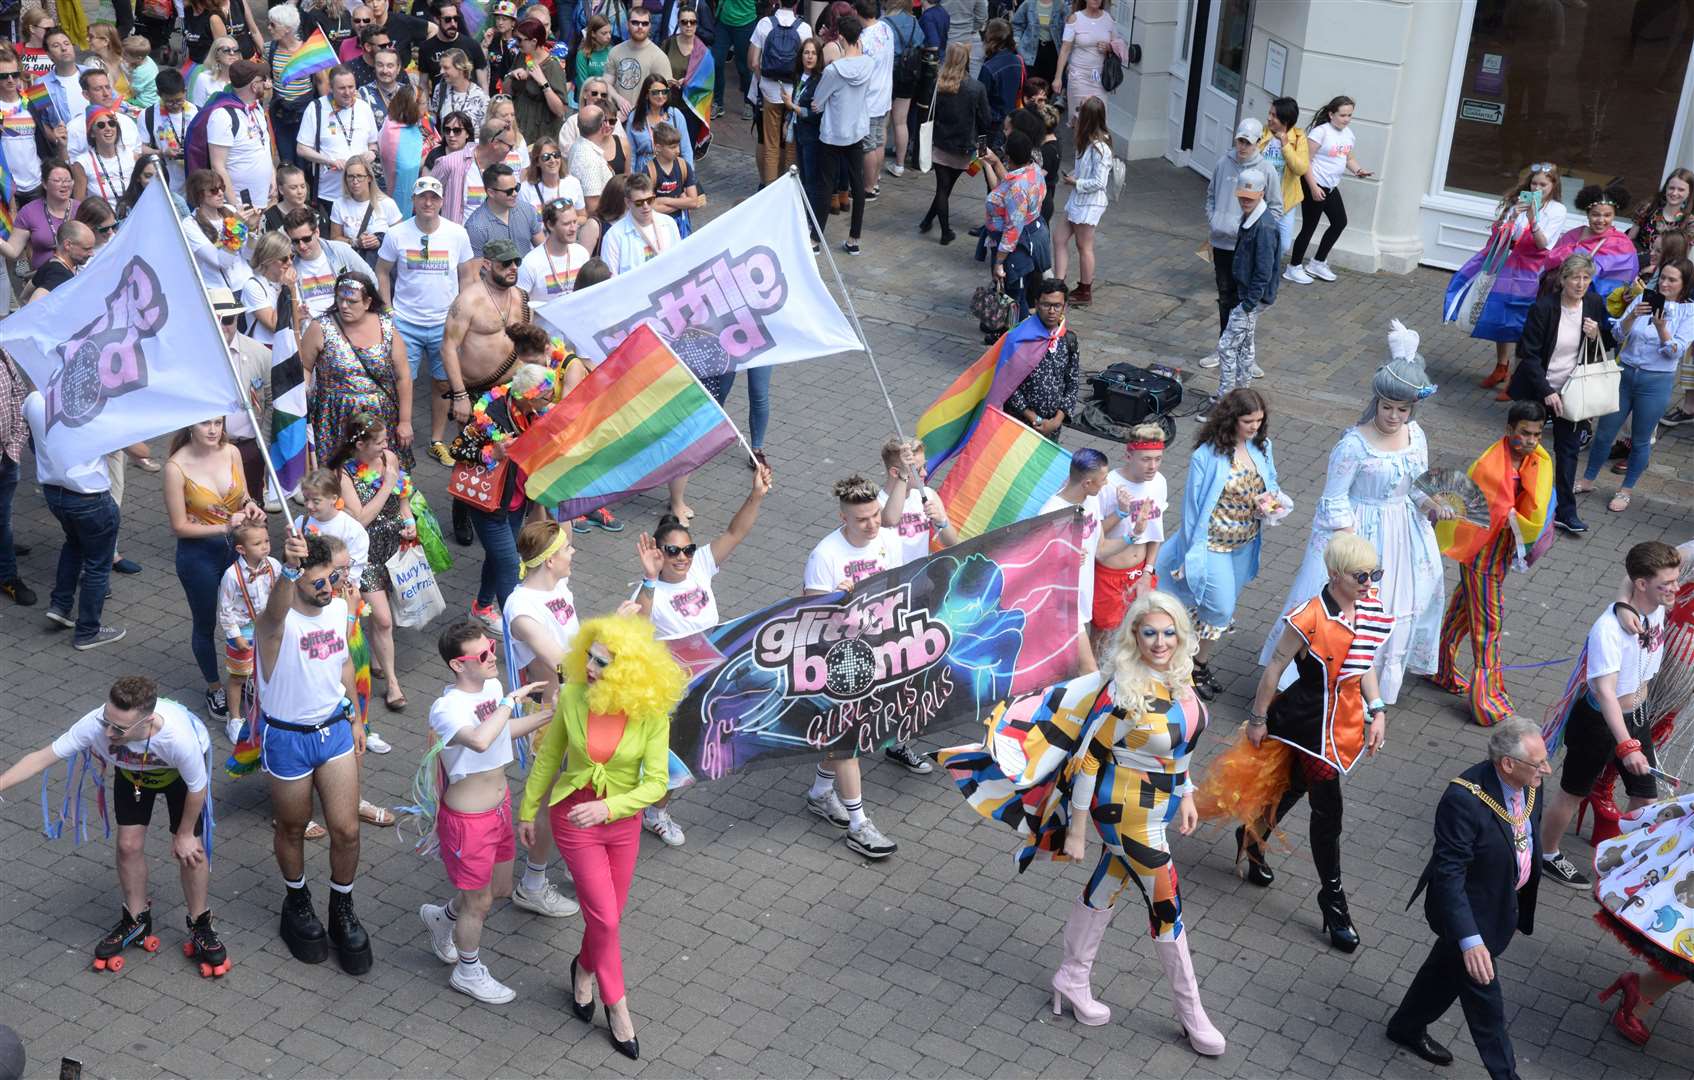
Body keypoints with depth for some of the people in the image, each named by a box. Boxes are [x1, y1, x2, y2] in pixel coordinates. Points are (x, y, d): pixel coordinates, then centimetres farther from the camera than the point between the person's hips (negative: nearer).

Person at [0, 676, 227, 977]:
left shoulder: (179, 736, -46)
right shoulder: (95, 725, -40)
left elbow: (197, 788, -26)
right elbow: (43, 757, -28)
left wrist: (185, 835, -12)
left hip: (179, 771, -3)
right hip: (132, 770, 3)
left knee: (190, 850, -4)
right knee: (129, 845, 2)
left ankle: (201, 927, 19)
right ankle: (136, 921, 27)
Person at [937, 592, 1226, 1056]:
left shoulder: (1180, 676, -5)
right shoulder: (1123, 692, -28)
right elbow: (1088, 758, -21)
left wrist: (1186, 794, 15)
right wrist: (1077, 830, -16)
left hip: (1160, 804, 8)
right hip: (1127, 811, -8)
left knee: (1108, 885, 22)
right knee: (1165, 904, 2)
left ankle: (1072, 979, 40)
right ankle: (1192, 1013, 19)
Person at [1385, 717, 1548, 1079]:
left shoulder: (1526, 783, -13)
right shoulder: (1464, 800, -37)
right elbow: (1449, 875, -33)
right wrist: (1470, 940, -38)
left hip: (1505, 899, 8)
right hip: (1471, 910, -8)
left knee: (1448, 968, 29)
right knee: (1484, 1000, 9)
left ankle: (1407, 1028, 52)